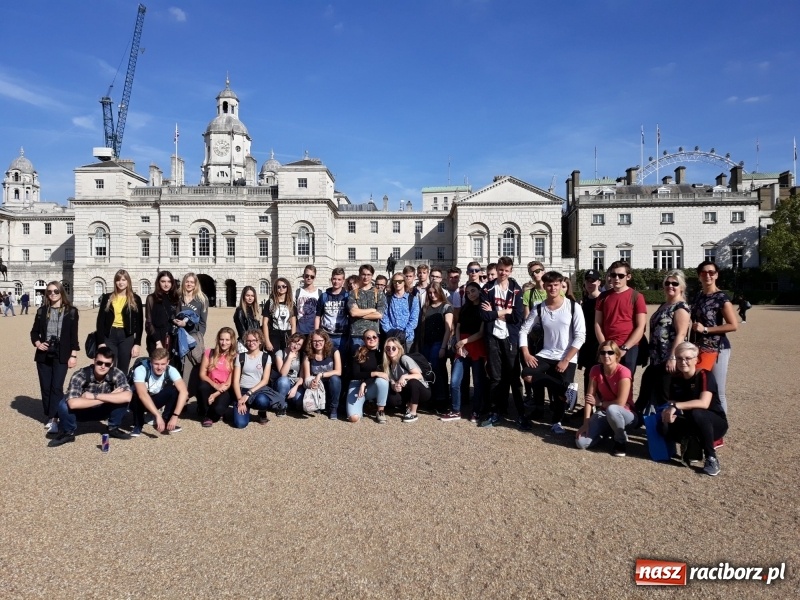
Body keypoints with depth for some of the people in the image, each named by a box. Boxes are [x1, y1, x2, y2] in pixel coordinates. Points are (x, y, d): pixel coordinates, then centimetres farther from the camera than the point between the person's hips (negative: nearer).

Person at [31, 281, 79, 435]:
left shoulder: (71, 311, 0)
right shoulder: (42, 310, 9)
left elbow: (74, 335, -1)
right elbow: (34, 331, 14)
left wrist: (73, 355, -6)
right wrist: (37, 343, -6)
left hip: (61, 355, -3)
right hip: (44, 354, 3)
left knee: (56, 387, -9)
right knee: (45, 387, 7)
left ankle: (53, 419, -9)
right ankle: (49, 416, 18)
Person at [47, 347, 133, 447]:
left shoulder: (117, 374, -25)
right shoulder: (80, 375, -30)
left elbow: (127, 397, -40)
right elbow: (73, 404, -43)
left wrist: (94, 396, -38)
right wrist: (109, 397, -38)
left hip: (104, 411, 2)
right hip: (82, 411, -1)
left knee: (122, 399, -27)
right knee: (64, 404, -32)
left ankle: (113, 429, -1)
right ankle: (68, 432, -3)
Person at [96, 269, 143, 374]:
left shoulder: (135, 299, 4)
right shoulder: (107, 298, 7)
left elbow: (139, 323, 3)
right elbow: (100, 321, 4)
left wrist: (137, 343, -5)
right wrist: (101, 342, -5)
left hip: (127, 336, -1)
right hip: (109, 335, 1)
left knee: (122, 370, 4)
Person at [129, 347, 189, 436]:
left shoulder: (170, 370, -23)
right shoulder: (141, 370, -31)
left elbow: (184, 391, -33)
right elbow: (142, 395, -45)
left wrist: (175, 416, -41)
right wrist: (157, 415, -51)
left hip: (155, 401, 2)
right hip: (141, 402, -2)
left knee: (174, 390, -25)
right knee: (137, 396, -36)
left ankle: (165, 421, -7)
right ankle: (138, 425, -10)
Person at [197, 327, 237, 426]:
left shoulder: (235, 357, -4)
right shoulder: (209, 352, 1)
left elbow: (230, 382, -7)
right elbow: (202, 374, -4)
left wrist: (215, 394, -18)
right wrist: (216, 386, -19)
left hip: (225, 390, -2)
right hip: (211, 386, 2)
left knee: (218, 409, -31)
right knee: (203, 386, -33)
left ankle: (211, 415, 9)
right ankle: (204, 415, -7)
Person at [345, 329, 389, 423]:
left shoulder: (381, 353, 0)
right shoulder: (359, 353, -4)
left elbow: (383, 372, -8)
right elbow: (355, 374, -12)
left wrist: (365, 383, -21)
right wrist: (375, 373, -24)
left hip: (373, 387, 2)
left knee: (382, 380, -35)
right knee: (353, 418, -24)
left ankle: (380, 412, -15)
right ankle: (361, 404, 12)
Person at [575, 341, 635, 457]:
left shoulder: (623, 372, -21)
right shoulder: (595, 370, -7)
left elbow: (620, 403, -23)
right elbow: (588, 398, -9)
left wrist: (599, 403, -9)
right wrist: (586, 423, -16)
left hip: (626, 414, -4)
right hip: (603, 413, 4)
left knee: (611, 410, -42)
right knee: (581, 442, -17)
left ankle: (621, 440, -11)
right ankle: (607, 431, 13)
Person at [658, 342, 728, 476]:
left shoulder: (705, 375, -17)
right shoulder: (675, 379, 0)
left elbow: (704, 403, -31)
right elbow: (672, 403, -2)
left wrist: (676, 406, -34)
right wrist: (669, 410, -25)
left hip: (715, 423, -4)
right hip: (692, 425, 4)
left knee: (696, 413, -38)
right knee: (664, 428, -25)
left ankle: (711, 458, -20)